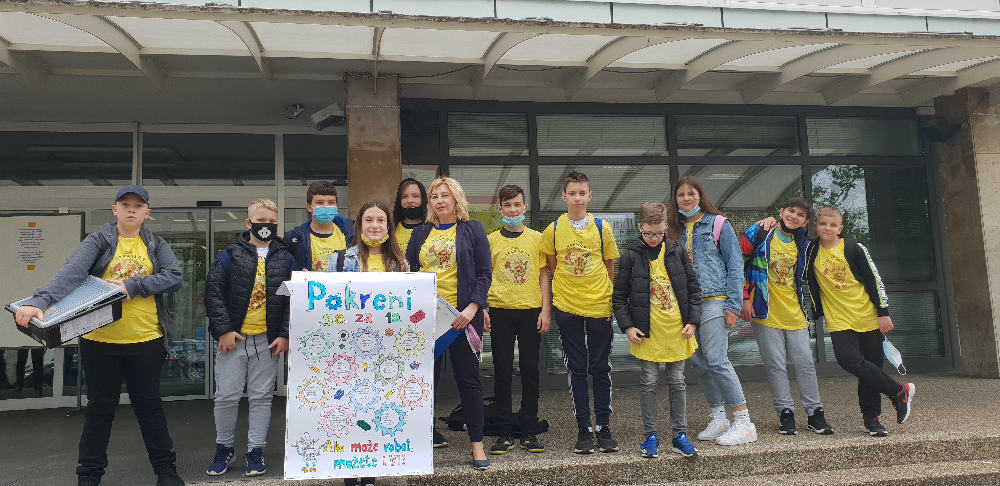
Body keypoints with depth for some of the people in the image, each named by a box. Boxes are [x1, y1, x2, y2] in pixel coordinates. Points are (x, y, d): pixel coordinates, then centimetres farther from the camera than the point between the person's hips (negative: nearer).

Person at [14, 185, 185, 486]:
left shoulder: (156, 245, 6)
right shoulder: (98, 242, -1)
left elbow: (175, 277, -9)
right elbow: (72, 272, -18)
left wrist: (133, 286, -20)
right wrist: (39, 301, -35)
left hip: (146, 340, 1)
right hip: (100, 340, -1)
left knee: (149, 405, 11)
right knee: (100, 408, 10)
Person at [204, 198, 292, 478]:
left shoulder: (285, 259, 6)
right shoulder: (230, 256, 1)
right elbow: (213, 293, -1)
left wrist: (285, 335, -2)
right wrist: (223, 330, -8)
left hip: (268, 340, 1)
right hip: (233, 338, -1)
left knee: (262, 397, 7)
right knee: (227, 396, 5)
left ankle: (255, 452, 19)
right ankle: (224, 449, 23)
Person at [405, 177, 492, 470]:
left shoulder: (472, 230, 4)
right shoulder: (421, 234, 13)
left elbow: (484, 274, -1)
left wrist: (472, 308, -13)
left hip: (462, 315, -3)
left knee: (467, 378, 1)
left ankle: (477, 445, 9)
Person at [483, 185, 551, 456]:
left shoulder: (536, 238, 7)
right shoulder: (490, 240, 7)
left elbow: (543, 276, 6)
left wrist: (546, 310, -2)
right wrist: (482, 309, -3)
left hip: (531, 311, 0)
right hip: (501, 311, 0)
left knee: (530, 370, 4)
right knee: (503, 372, 2)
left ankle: (529, 432, 14)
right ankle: (505, 433, 10)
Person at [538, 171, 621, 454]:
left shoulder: (602, 228, 1)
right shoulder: (553, 230, 0)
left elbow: (610, 267, 8)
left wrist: (607, 295, 4)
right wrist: (567, 288, 4)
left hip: (599, 305, 0)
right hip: (567, 306, 0)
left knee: (601, 368, 6)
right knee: (577, 369, 6)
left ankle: (603, 428, 17)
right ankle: (583, 430, 15)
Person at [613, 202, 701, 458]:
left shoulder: (677, 251, 3)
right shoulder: (631, 257, -3)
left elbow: (693, 289, 8)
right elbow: (619, 296, 1)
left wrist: (692, 322, 0)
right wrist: (628, 326, -7)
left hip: (677, 330, 2)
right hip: (646, 332, -2)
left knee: (677, 382, 10)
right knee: (648, 383, 5)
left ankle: (679, 435, 19)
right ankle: (650, 435, 16)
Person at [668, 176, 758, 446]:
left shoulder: (718, 224, 2)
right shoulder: (674, 229, 15)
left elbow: (735, 266, -1)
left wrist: (733, 305, -9)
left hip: (713, 300, -5)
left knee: (715, 359, -12)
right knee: (698, 362, 5)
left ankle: (744, 422, -3)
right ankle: (718, 419, 18)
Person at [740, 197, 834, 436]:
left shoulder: (803, 245, 11)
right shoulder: (759, 234, -4)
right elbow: (737, 263, -5)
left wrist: (805, 309, 18)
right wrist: (744, 298, -9)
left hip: (794, 313, 4)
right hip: (766, 313, -4)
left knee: (805, 362, 5)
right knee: (775, 364, -1)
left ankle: (815, 412, 16)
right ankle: (785, 413, 8)